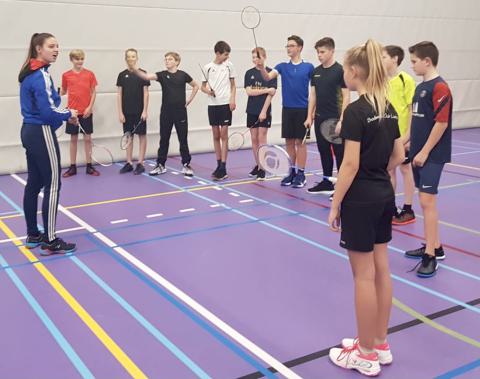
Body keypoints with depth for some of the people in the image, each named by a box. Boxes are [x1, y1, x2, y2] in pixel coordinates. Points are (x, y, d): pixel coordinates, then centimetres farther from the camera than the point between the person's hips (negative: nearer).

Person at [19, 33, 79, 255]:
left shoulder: (30, 74, 13)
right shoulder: (41, 75, -17)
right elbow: (47, 112, -23)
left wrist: (64, 116, 5)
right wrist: (69, 115, -6)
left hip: (30, 132, 10)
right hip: (42, 134, -10)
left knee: (34, 184, 13)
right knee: (52, 185, -5)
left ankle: (33, 235, 22)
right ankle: (50, 242, -1)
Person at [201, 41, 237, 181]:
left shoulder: (229, 65, 4)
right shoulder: (207, 67, 4)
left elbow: (233, 85, 9)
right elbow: (203, 86, 11)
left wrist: (232, 99, -5)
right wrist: (208, 91, -11)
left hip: (226, 104, -2)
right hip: (212, 104, 2)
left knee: (224, 135, -5)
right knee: (216, 135, 7)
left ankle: (223, 168, -5)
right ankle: (219, 165, 16)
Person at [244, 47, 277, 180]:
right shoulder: (249, 73, 6)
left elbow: (271, 94, -9)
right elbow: (249, 91, -4)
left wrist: (264, 111, -14)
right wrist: (266, 90, -13)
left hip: (265, 111, -4)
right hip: (252, 111, 4)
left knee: (262, 138, -3)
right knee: (254, 139, 7)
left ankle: (262, 168, 1)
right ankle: (257, 165, 19)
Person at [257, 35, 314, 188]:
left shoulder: (308, 67, 0)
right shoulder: (282, 66, 7)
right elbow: (268, 77, -9)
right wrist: (262, 68, -30)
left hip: (302, 109, -3)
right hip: (287, 109, 3)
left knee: (300, 142, 0)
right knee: (289, 141, 7)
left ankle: (301, 174, 8)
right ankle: (292, 171, 18)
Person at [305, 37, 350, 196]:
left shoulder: (340, 70, -8)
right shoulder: (316, 72, 10)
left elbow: (346, 97, -10)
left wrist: (341, 120, -16)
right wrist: (310, 116, 8)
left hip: (335, 119, -6)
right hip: (320, 119, 6)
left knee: (339, 153, -1)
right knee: (324, 151, 12)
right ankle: (326, 183, 22)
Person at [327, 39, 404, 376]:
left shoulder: (355, 111, -17)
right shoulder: (389, 108, 7)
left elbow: (350, 164, -19)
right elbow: (399, 156, 12)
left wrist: (335, 205, -12)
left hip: (360, 200, -8)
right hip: (385, 195, 8)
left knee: (364, 276, 2)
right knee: (381, 270, 14)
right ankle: (381, 346, 27)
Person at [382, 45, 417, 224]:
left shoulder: (406, 80, -10)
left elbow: (412, 108, -11)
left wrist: (409, 134, -15)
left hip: (402, 134, -5)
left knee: (405, 168, 5)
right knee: (389, 169, 11)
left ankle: (408, 210, 14)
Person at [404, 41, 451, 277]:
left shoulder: (439, 87, -13)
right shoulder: (420, 87, 13)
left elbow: (441, 123, -18)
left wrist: (424, 152, -17)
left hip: (432, 155, -9)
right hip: (418, 152, 9)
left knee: (427, 201, -10)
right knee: (425, 200, 13)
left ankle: (430, 256, -4)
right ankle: (434, 246, 25)